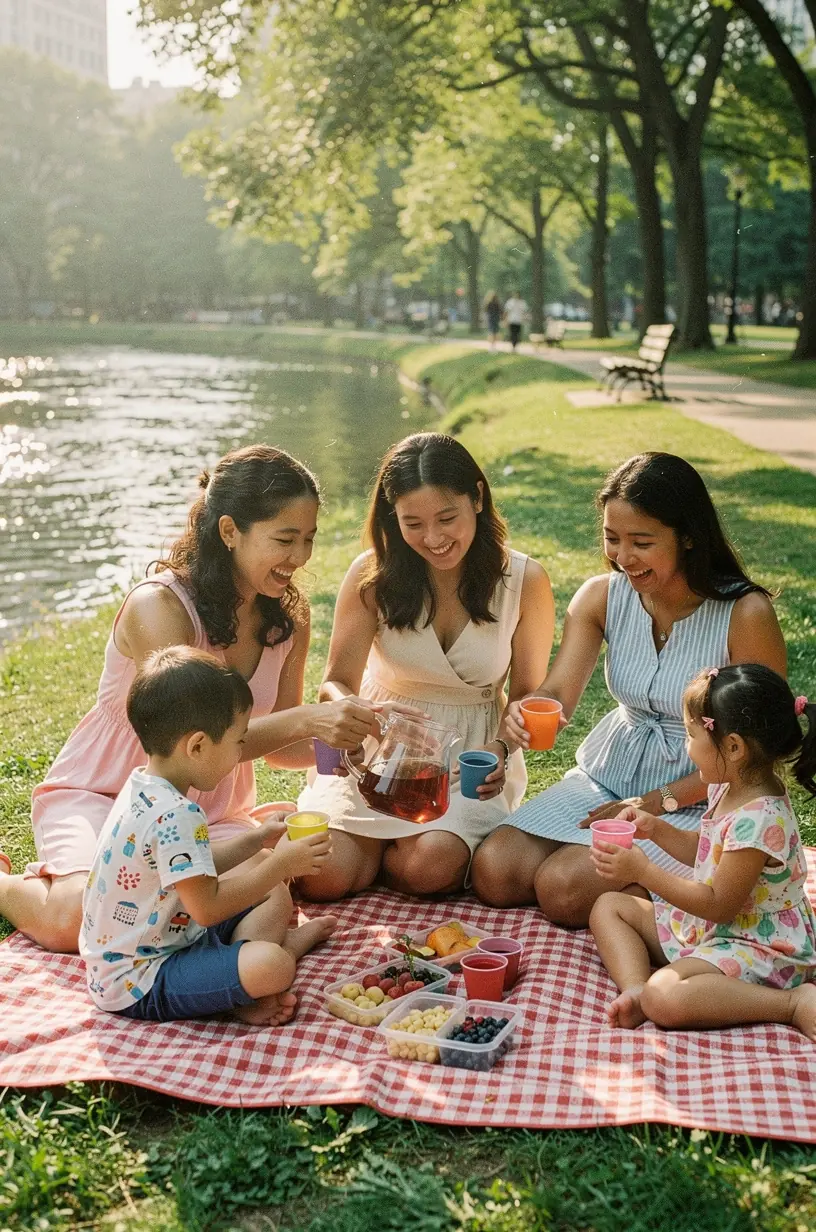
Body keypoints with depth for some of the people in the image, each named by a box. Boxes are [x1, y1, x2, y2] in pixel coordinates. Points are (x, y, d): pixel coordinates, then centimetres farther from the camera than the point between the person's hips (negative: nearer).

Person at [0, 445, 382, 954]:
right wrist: (304, 720, -41)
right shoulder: (158, 605, -22)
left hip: (211, 813, 6)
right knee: (76, 920, -31)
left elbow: (275, 738, 4)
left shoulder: (289, 618, -1)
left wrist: (341, 747, -17)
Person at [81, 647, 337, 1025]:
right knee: (272, 966, -31)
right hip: (138, 986, -11)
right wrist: (280, 865, -17)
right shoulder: (176, 816, -28)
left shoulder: (142, 787, 5)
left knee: (276, 897, 18)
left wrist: (255, 840, 16)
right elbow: (207, 906, -25)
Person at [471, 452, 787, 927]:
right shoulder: (602, 596, -6)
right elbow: (558, 694, -13)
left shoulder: (747, 614, -20)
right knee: (493, 873, -9)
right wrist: (525, 715, -37)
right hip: (606, 777, 5)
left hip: (693, 801, -5)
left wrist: (658, 801, -17)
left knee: (562, 889, -21)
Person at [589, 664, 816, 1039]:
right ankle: (636, 988, -16)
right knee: (608, 907, 11)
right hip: (704, 928, 11)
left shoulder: (759, 819, -28)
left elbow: (719, 906, -24)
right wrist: (657, 829, 4)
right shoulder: (728, 789, 2)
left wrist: (643, 872, -21)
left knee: (665, 997, -34)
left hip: (756, 948, -11)